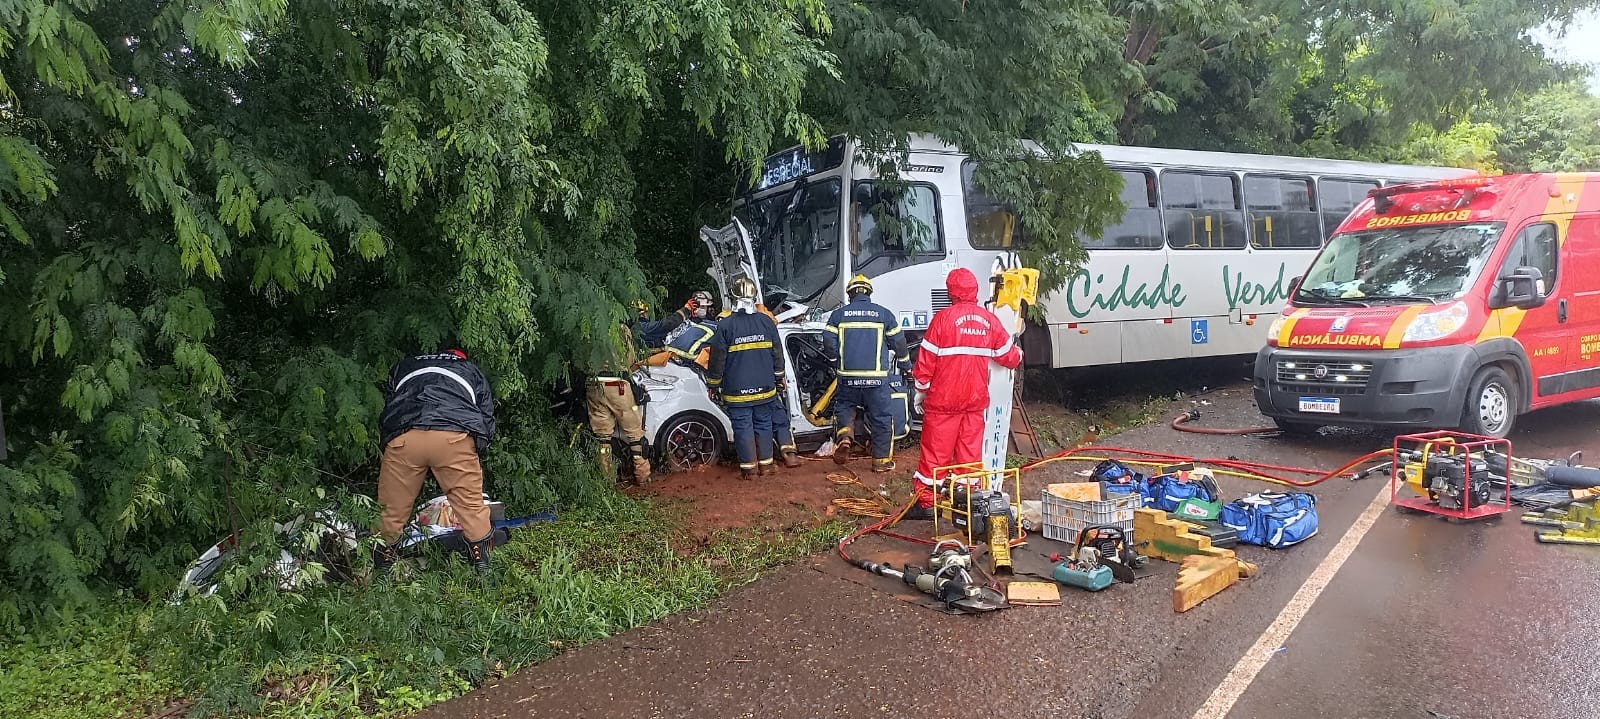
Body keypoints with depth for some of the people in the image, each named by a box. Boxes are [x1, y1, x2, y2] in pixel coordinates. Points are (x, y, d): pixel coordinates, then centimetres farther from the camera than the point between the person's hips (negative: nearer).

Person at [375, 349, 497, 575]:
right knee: (471, 504, 9)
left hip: (403, 436, 1)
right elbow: (487, 419, 27)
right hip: (455, 436, -1)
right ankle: (482, 563, 14)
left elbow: (386, 413, 33)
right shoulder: (472, 371, 34)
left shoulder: (402, 367, 38)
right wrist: (476, 456, 35)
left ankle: (383, 565, 26)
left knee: (392, 506, 16)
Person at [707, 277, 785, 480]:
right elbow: (777, 354, 7)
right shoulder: (766, 322, 1)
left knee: (743, 427, 3)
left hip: (737, 391, -3)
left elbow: (717, 359, -7)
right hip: (764, 388, 3)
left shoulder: (725, 325, -10)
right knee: (763, 424, 14)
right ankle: (765, 463, 19)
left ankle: (749, 467, 7)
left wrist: (714, 385, 4)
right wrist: (779, 379, 19)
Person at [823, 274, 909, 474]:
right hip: (877, 376, -1)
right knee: (881, 417, 9)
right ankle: (882, 460, 13)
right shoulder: (884, 314, 3)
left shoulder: (838, 314, 3)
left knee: (844, 407, 22)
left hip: (848, 376, 1)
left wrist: (836, 362, 19)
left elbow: (828, 342, 0)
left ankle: (844, 435, -5)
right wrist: (904, 364, 22)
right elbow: (898, 342, 6)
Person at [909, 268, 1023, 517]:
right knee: (971, 451, 11)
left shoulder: (944, 318, -10)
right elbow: (1010, 357, 13)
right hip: (976, 400, 4)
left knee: (935, 452, 3)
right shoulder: (990, 320, 3)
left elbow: (926, 359, -8)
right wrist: (1019, 352, 37)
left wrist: (920, 390, 3)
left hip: (943, 400, -4)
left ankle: (926, 503, 9)